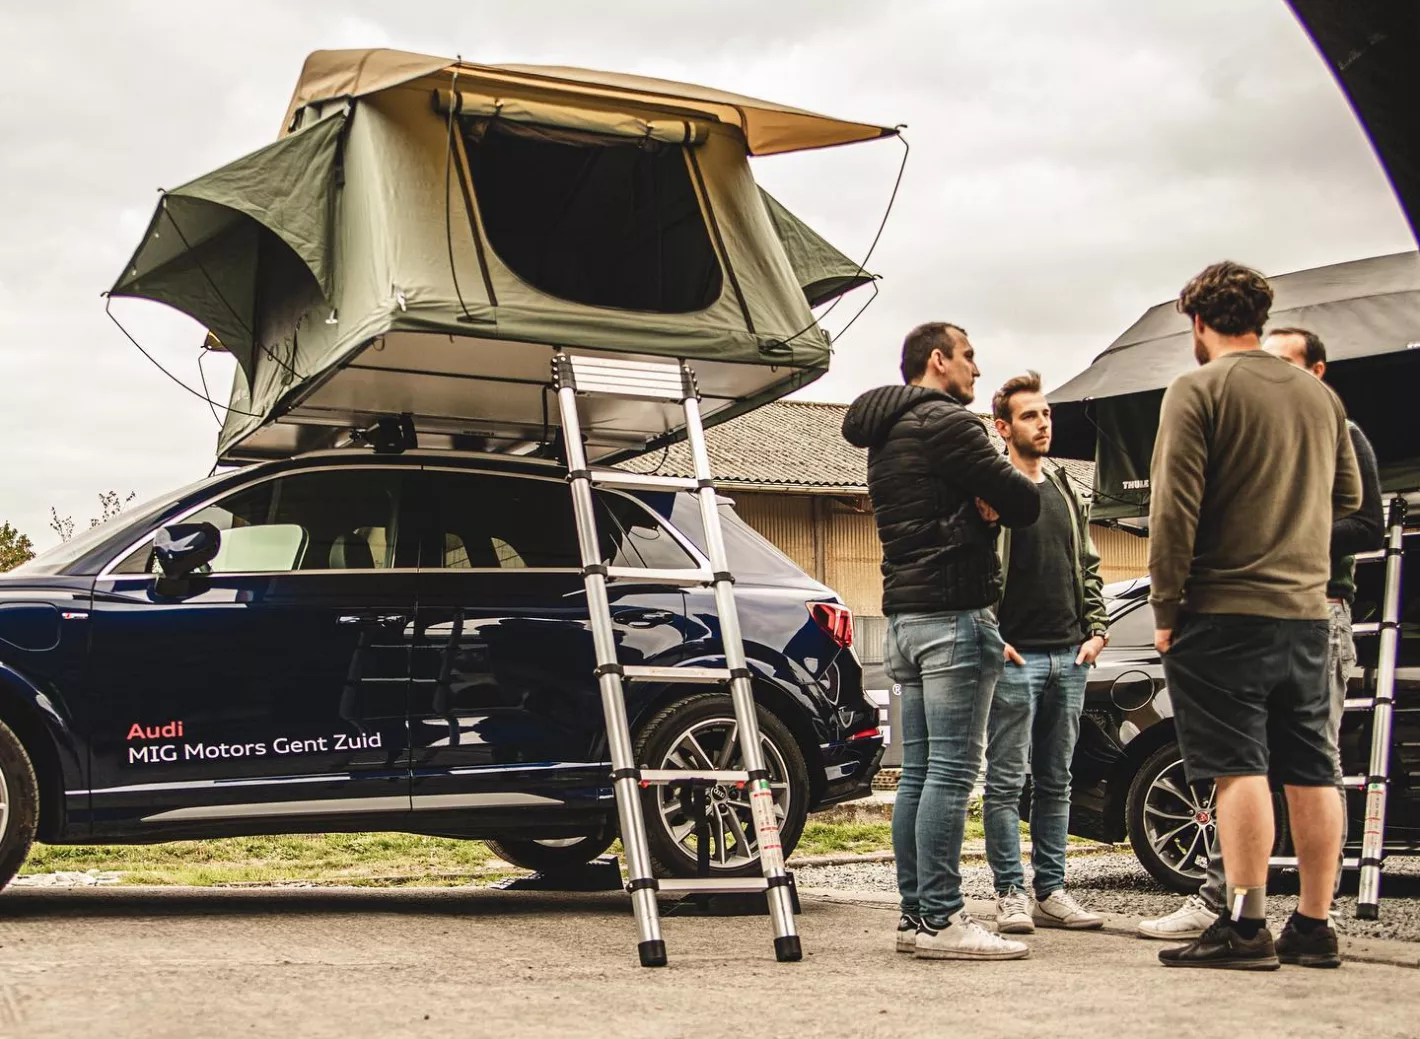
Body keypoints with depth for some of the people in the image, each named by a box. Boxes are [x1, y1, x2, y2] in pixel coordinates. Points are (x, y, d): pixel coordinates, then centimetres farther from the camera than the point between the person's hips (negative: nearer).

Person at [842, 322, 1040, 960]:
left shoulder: (884, 438, 21)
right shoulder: (946, 424, -9)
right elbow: (1024, 505, -12)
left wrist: (980, 502, 4)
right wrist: (1016, 485, 9)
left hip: (905, 615, 10)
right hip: (952, 612, -10)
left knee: (919, 772, 10)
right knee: (951, 771, -9)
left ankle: (915, 914, 12)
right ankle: (940, 919, -8)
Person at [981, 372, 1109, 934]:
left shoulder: (1067, 494, 17)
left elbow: (1088, 568, 21)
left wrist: (1096, 630, 9)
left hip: (1069, 657, 6)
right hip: (1015, 658, -6)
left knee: (1055, 782, 10)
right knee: (1006, 781, -3)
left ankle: (1050, 892, 16)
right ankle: (1010, 893, 3)